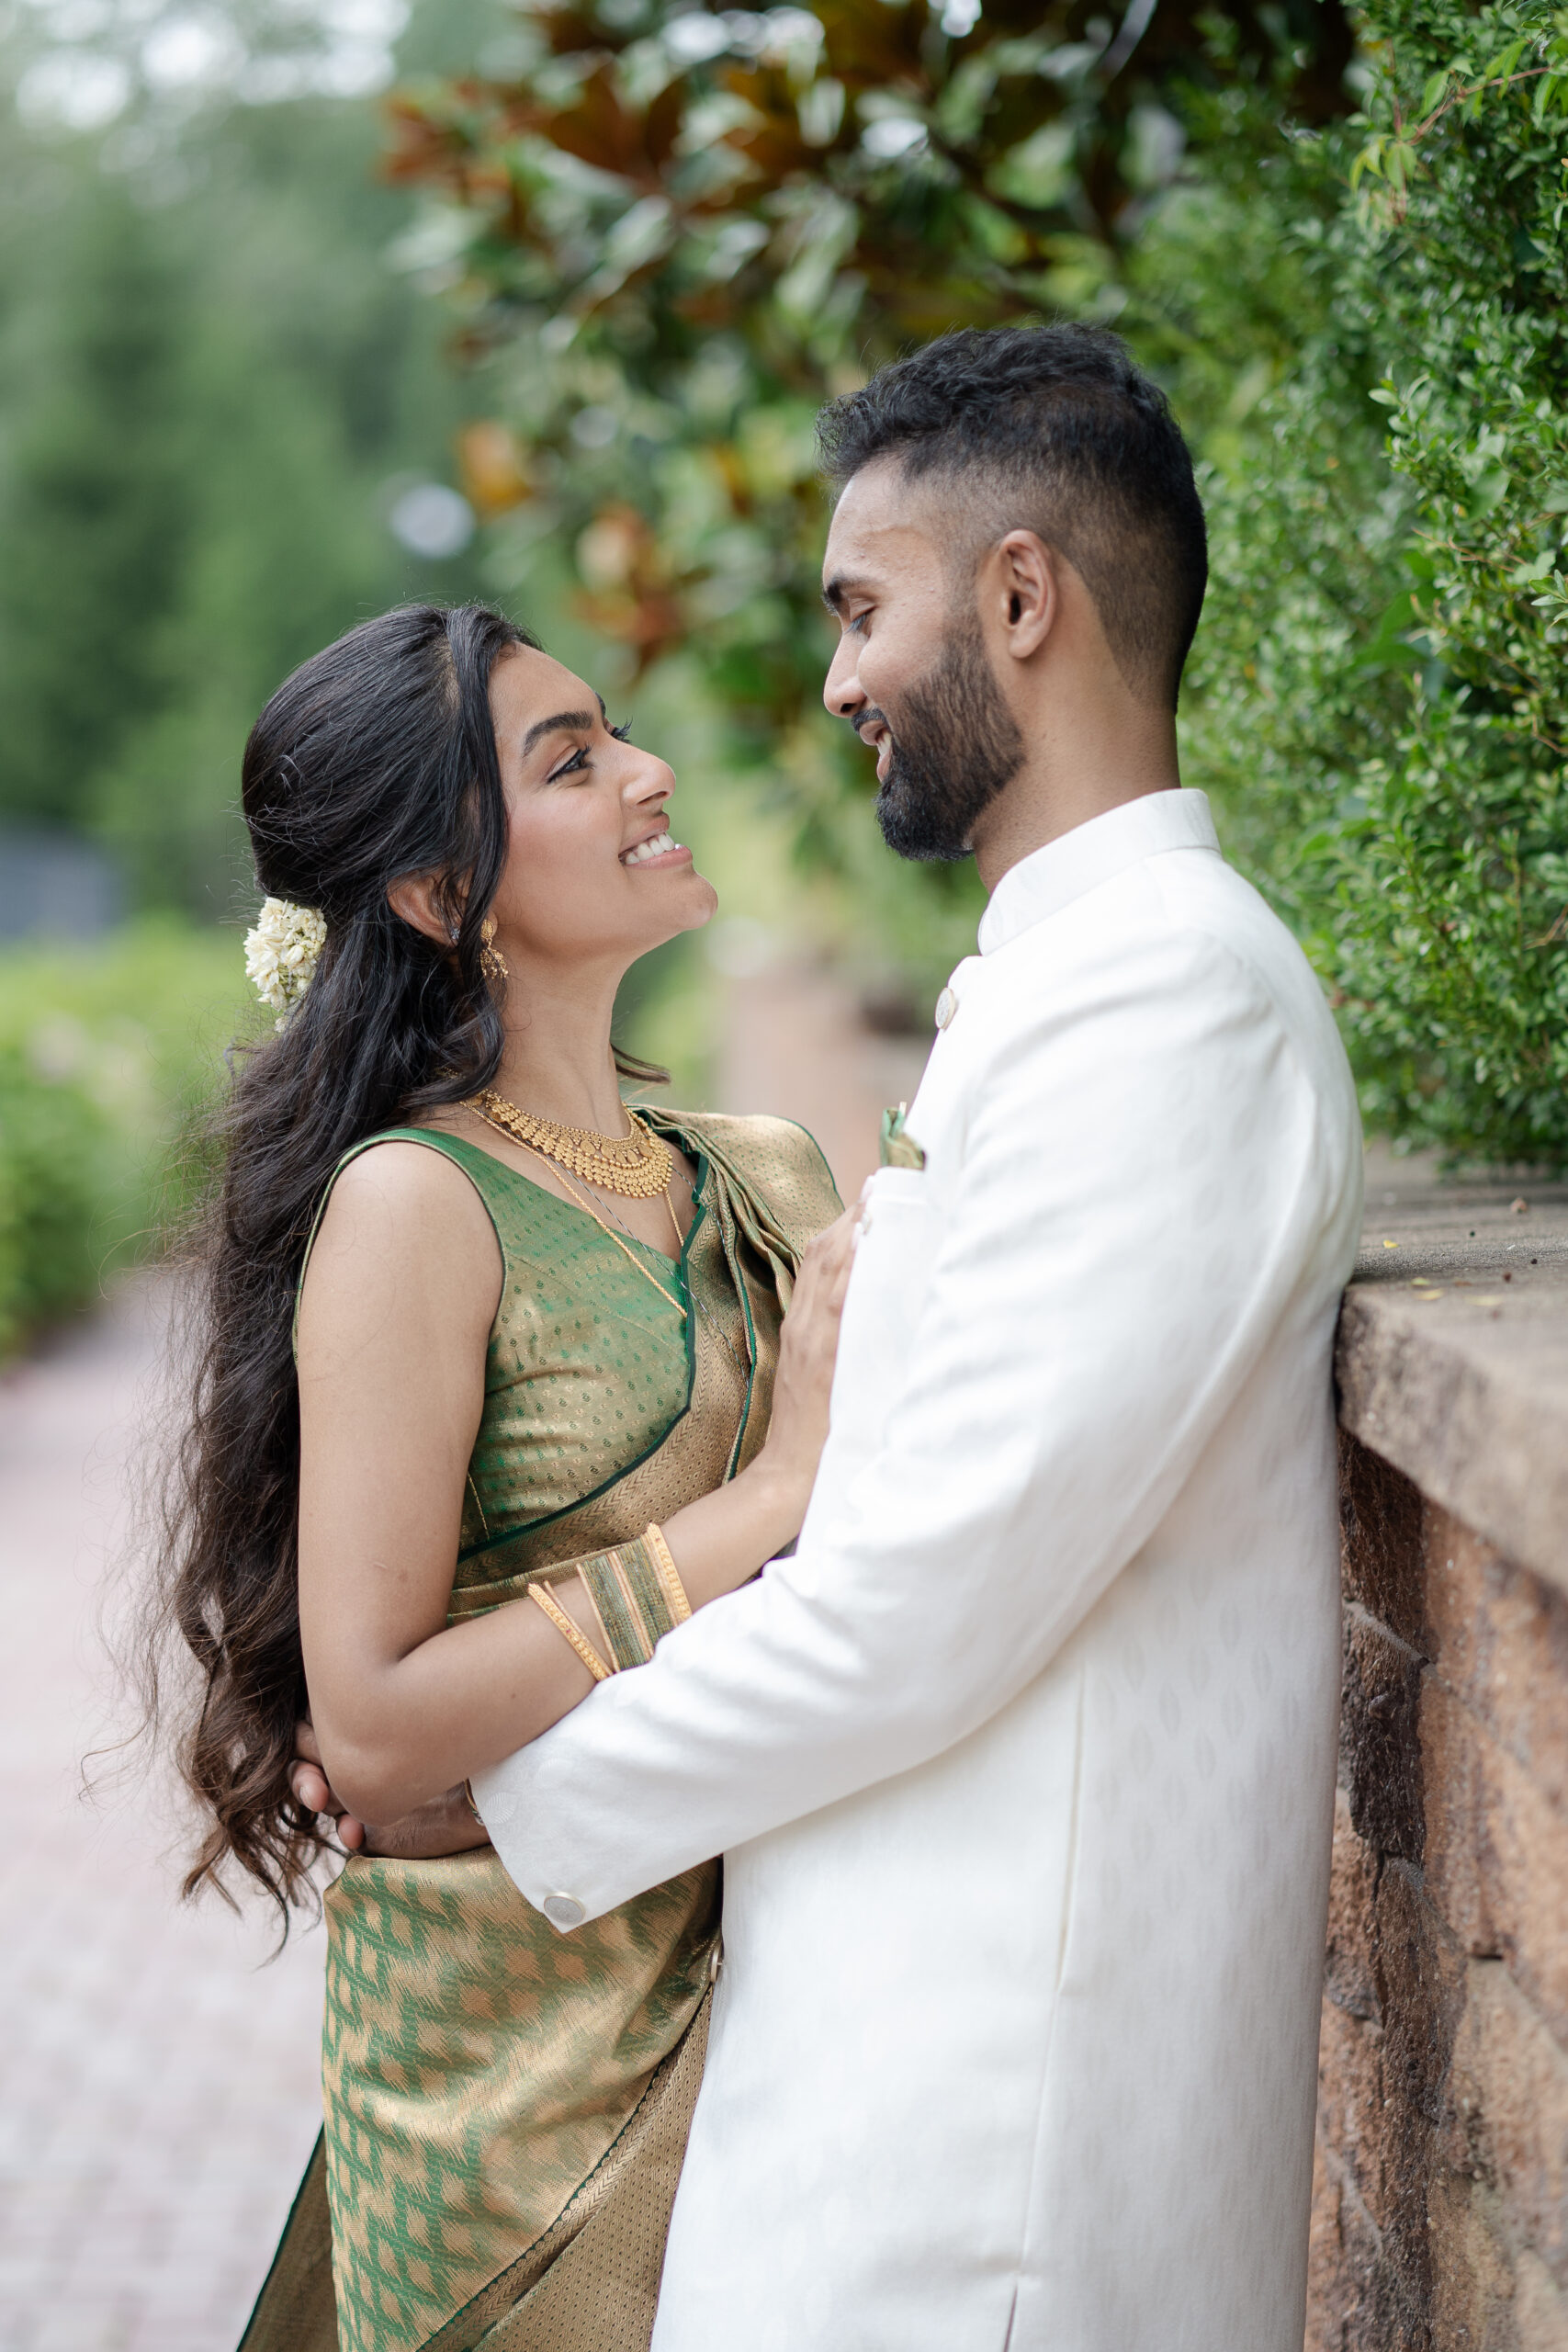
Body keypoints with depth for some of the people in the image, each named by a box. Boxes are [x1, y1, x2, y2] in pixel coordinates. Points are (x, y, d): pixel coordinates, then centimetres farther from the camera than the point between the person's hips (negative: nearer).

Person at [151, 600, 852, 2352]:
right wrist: (771, 1496, -20)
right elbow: (376, 1724, -20)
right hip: (522, 2053, -6)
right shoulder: (415, 1205, -15)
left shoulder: (756, 1177, 4)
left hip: (748, 2000, 6)